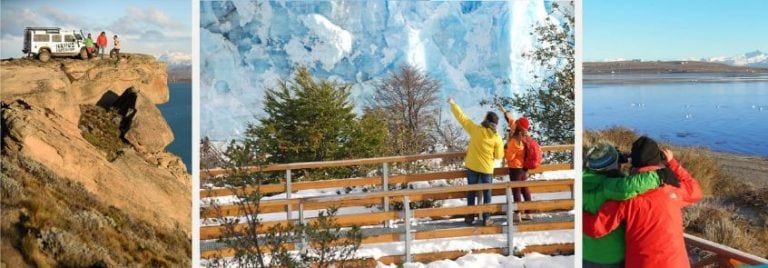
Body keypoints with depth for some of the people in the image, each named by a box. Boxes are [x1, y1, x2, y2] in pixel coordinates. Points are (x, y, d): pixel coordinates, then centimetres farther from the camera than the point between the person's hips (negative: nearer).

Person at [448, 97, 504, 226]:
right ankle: (486, 218, 10)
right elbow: (499, 155, -3)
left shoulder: (476, 129, -11)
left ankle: (470, 217, 16)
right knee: (487, 193, 11)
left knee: (471, 191, 13)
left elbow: (462, 117, -4)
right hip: (487, 168, -1)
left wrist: (453, 104, 6)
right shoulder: (496, 138, -10)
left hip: (472, 166, 1)